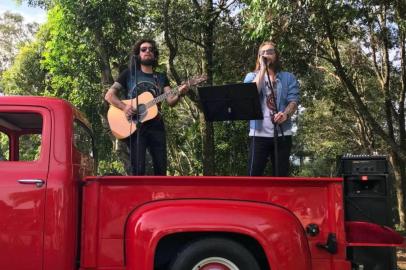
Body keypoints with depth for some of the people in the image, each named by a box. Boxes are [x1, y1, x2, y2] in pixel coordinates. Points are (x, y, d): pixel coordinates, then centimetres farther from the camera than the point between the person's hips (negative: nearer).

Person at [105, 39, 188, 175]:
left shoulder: (161, 77, 17)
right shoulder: (129, 73, 10)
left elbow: (171, 101, 4)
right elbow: (109, 95, 4)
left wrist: (179, 94, -18)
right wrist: (124, 107, -14)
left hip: (156, 126, 3)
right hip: (135, 126, -3)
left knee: (161, 168, -2)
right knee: (138, 169, -12)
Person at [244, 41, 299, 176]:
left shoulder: (288, 77, 13)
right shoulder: (252, 76, 12)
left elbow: (293, 101, 0)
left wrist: (286, 114, -22)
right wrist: (263, 68, -4)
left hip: (282, 133, 1)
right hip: (259, 133, -1)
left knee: (281, 176, 4)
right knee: (254, 175, -5)